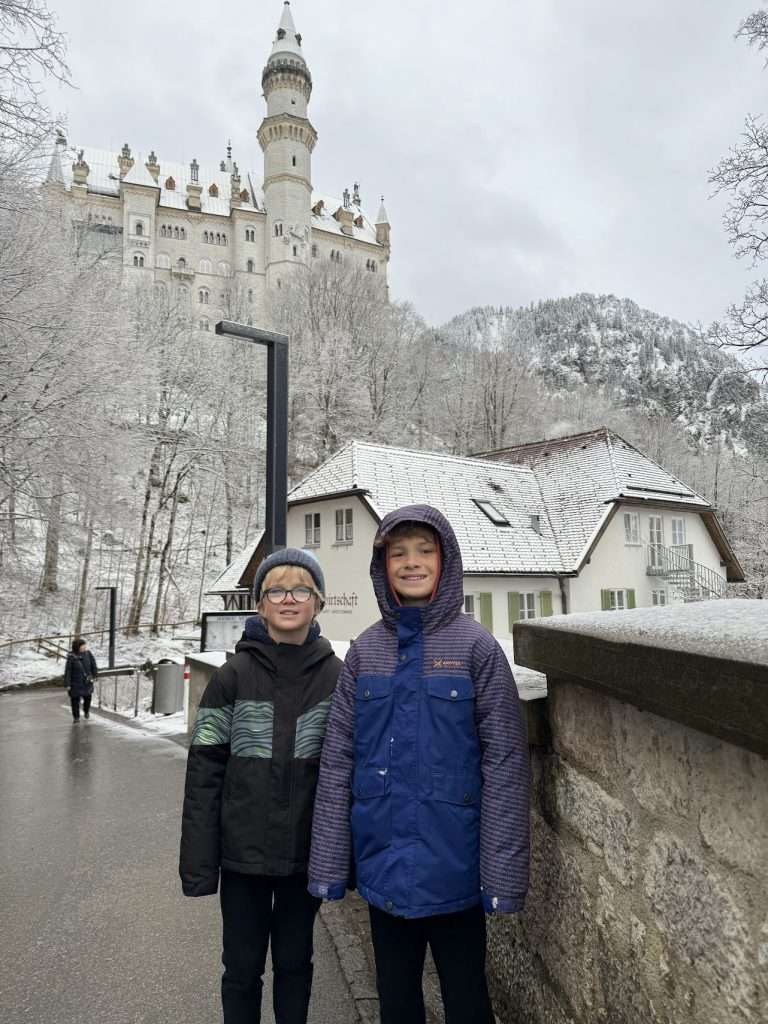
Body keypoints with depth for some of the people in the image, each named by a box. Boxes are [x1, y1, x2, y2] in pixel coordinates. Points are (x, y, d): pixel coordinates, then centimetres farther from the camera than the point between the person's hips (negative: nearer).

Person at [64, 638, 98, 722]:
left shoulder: (87, 653, -7)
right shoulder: (71, 657, -17)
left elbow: (93, 664, 7)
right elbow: (68, 671, -13)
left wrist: (94, 674, 11)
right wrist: (67, 684, -12)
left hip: (87, 682, 4)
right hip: (76, 683, -3)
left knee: (88, 697, 15)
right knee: (75, 700, 7)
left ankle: (86, 711, 43)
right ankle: (76, 716, 26)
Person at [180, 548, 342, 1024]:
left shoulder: (338, 677, -6)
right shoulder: (232, 677, -8)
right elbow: (205, 774, -6)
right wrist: (198, 862, -7)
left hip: (307, 852, 1)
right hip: (243, 852, 0)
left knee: (295, 961, 18)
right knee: (242, 967, 15)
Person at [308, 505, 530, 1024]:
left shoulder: (476, 646, -9)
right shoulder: (364, 651, 0)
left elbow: (505, 763, -10)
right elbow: (337, 762, 0)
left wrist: (503, 871, -12)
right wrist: (329, 862, -1)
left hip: (452, 863, -3)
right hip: (383, 862, 3)